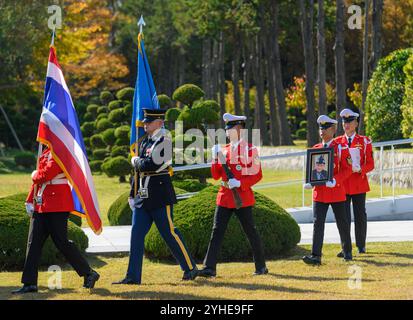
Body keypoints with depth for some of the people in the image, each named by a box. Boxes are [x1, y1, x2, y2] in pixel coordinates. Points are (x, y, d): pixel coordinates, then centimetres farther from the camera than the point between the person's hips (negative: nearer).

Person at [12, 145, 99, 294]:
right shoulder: (46, 152, 16)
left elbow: (46, 174, -23)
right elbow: (39, 179, 20)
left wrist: (34, 175, -2)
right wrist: (30, 201, 15)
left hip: (57, 206, -9)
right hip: (42, 206, 9)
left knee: (61, 242, -6)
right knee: (34, 242, 5)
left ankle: (89, 274, 8)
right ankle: (30, 283, 6)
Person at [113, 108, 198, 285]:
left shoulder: (163, 141, -11)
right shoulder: (145, 142, 15)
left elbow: (151, 165, -23)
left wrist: (135, 161, -5)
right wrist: (132, 195, 17)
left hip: (160, 195, -8)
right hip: (143, 196, 8)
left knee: (169, 232, -1)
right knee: (136, 233, 1)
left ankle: (190, 268, 14)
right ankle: (133, 276, 2)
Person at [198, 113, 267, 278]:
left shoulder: (250, 149, -5)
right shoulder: (224, 150, 11)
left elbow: (257, 175, -7)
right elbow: (216, 175, 10)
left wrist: (240, 183, -19)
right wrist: (215, 158, -5)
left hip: (242, 197, -5)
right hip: (225, 196, 5)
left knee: (250, 231, 4)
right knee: (217, 231, -3)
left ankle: (261, 267, 17)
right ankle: (209, 268, -6)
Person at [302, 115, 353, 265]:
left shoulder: (341, 148, -4)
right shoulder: (315, 149, 8)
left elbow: (347, 169, -9)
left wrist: (334, 181, -24)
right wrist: (309, 182, -7)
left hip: (336, 192, -3)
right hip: (319, 193, 3)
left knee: (342, 223, 11)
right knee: (317, 223, -8)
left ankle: (347, 252, 29)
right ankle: (315, 256, -13)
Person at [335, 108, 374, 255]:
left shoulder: (364, 141, 1)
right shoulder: (337, 142, 8)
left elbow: (370, 164, -1)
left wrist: (359, 169, -20)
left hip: (359, 184, -1)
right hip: (342, 184, 1)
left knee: (360, 215, 5)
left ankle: (361, 246, 16)